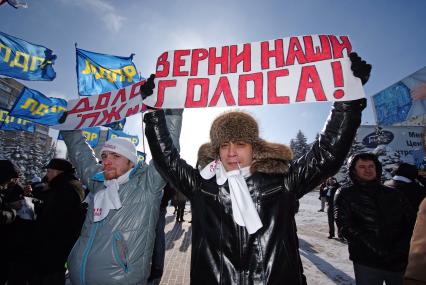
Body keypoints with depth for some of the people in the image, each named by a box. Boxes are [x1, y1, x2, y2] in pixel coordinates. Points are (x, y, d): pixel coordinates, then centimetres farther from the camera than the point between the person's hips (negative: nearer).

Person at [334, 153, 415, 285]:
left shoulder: (394, 194, 9)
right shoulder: (345, 194, -3)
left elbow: (410, 223, 3)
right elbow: (346, 227, -12)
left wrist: (401, 248, -12)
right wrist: (379, 251, -17)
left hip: (400, 261, 4)